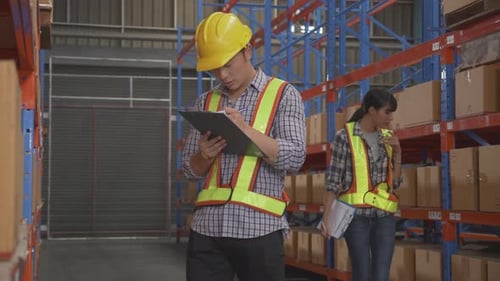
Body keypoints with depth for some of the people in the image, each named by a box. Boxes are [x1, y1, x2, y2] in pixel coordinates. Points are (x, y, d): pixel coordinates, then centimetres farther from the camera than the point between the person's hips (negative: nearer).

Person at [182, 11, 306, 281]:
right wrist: (205, 155, -7)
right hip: (207, 227, 3)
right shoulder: (205, 103, 14)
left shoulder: (283, 95, 3)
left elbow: (294, 157, -7)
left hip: (259, 227, -3)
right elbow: (191, 170, 15)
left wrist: (246, 130, -18)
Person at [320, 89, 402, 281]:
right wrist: (326, 216, -12)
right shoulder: (345, 136, -5)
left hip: (384, 215, 4)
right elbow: (333, 180, -6)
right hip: (356, 214, -4)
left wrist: (397, 152, -1)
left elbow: (395, 182, 11)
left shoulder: (388, 137, 9)